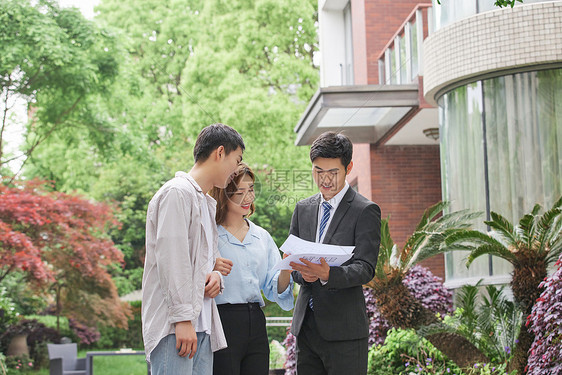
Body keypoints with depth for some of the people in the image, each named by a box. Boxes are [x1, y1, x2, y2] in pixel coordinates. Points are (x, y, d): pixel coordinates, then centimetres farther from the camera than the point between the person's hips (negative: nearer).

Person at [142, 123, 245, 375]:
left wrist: (215, 276, 7)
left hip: (201, 326, 9)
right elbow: (171, 257, -13)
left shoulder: (208, 203, 25)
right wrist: (183, 318, -18)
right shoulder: (177, 192, -5)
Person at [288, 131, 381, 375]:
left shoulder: (365, 211, -3)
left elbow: (365, 268, -11)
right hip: (306, 326, 5)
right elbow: (290, 257, 14)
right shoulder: (303, 209, 15)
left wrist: (327, 274, -29)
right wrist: (303, 273, -10)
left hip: (344, 329, -5)